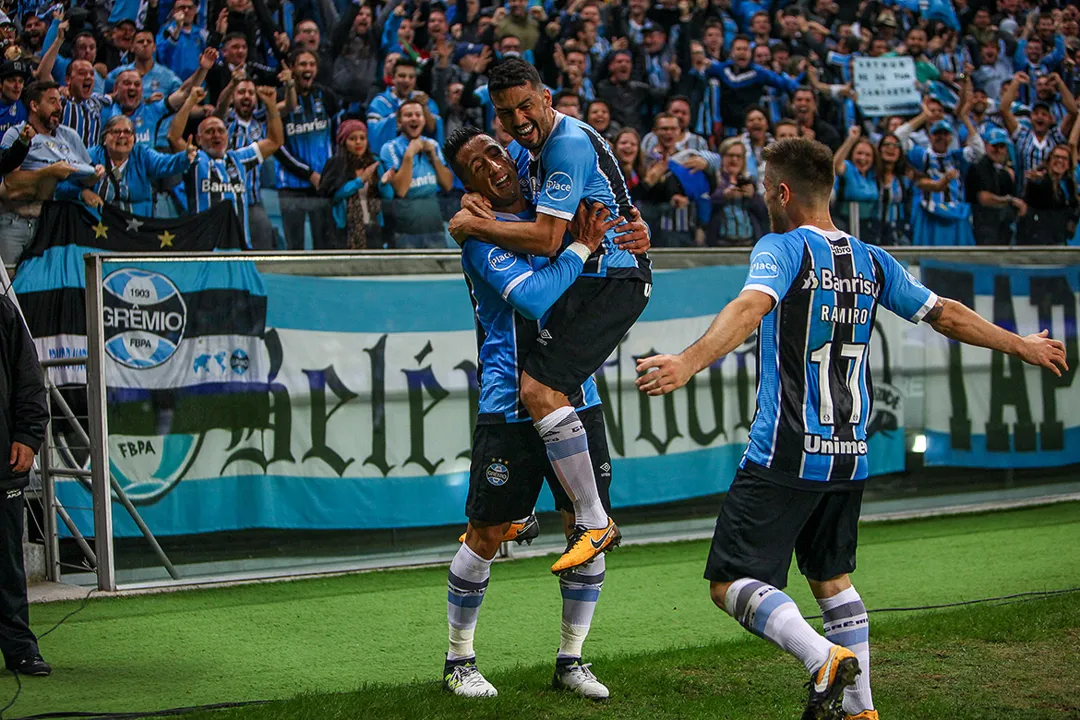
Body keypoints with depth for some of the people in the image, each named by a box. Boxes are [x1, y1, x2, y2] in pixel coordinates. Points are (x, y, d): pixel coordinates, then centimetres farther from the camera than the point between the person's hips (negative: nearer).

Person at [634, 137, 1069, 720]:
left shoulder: (781, 249, -9)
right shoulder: (871, 261, 10)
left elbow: (749, 310, -29)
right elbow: (946, 315, 17)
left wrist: (687, 362, -43)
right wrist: (1024, 346, 31)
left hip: (787, 456, -7)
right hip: (850, 455, 7)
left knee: (731, 582, -6)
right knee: (832, 579, 22)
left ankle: (826, 659, -24)